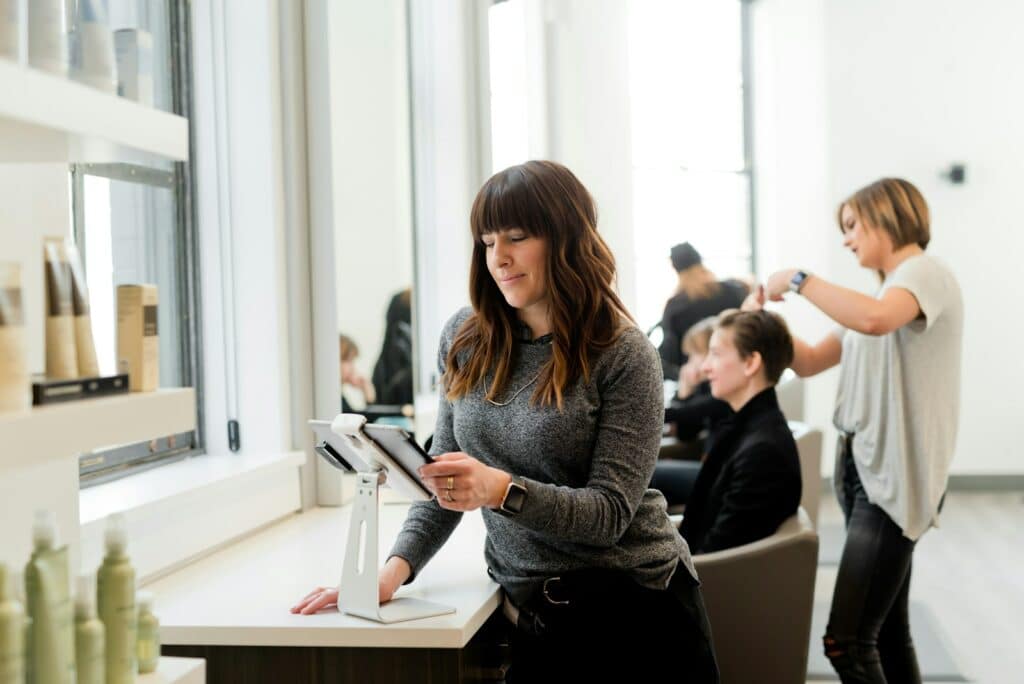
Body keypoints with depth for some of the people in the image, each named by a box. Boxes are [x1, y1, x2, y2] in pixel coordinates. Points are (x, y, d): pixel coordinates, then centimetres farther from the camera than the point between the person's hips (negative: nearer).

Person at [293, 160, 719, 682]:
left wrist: (502, 490, -31)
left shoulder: (624, 356, -12)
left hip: (634, 604, -3)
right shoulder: (465, 339, 2)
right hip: (535, 614, 4)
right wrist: (396, 568, -9)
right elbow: (447, 481, 7)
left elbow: (610, 511, -16)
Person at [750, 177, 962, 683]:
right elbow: (809, 362, 22)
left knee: (846, 643, -12)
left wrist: (798, 280, -20)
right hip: (863, 469, 10)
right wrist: (767, 318, 6)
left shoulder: (926, 273, -9)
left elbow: (874, 319, -32)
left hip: (895, 476, -9)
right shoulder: (886, 293, 20)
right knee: (887, 631, 13)